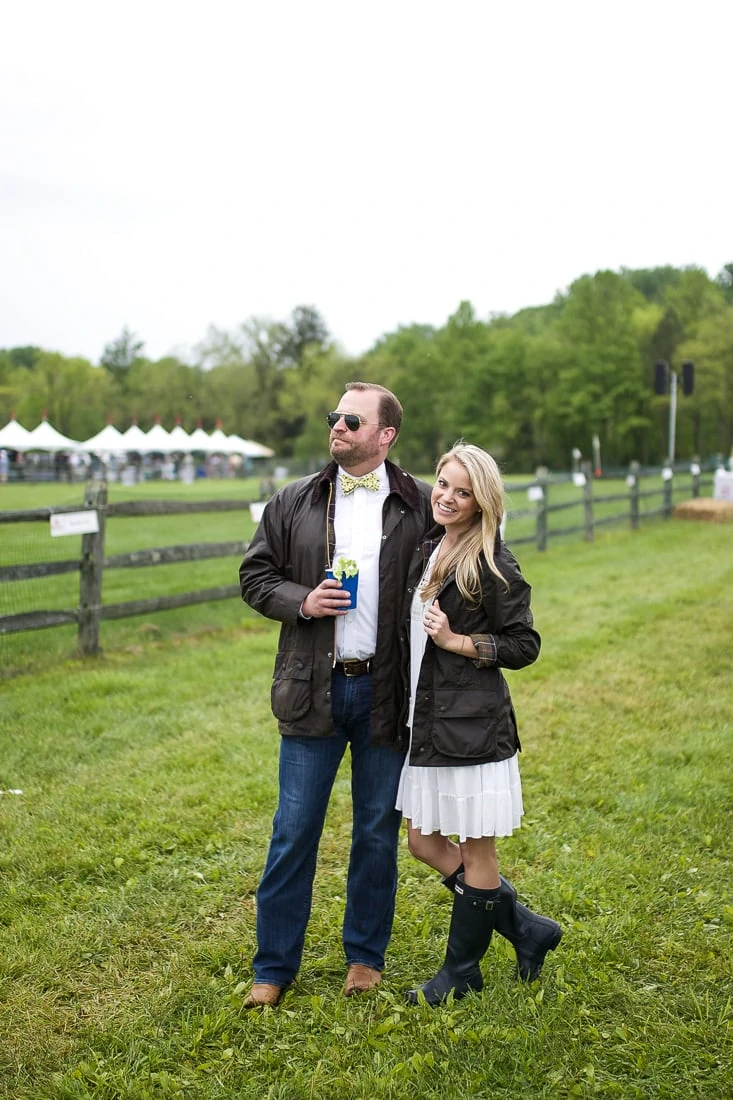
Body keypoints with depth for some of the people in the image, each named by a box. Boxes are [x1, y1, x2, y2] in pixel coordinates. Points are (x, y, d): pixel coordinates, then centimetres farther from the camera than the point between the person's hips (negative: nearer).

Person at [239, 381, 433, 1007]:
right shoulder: (296, 503, 5)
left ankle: (366, 955, 30)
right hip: (313, 691, 1)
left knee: (378, 832, 11)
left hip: (386, 692, 0)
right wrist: (302, 601, -10)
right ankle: (274, 967, 19)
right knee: (294, 832, 5)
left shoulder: (421, 507, 0)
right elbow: (256, 576, 9)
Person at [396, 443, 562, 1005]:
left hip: (474, 726, -9)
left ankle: (461, 971, 25)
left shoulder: (491, 563, -13)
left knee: (476, 854, 7)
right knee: (426, 842, 14)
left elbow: (524, 645, -11)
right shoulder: (429, 548, 10)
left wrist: (455, 641, -17)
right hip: (429, 722, 9)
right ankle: (527, 929, 28)